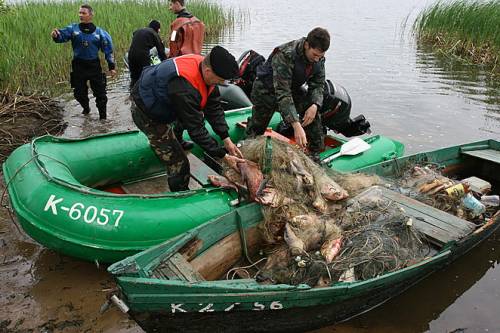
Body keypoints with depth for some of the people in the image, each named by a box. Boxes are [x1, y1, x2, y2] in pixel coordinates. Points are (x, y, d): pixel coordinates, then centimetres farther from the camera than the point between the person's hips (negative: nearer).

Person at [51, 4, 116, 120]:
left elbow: (108, 49, 1)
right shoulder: (73, 29, -2)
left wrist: (112, 67, -1)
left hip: (94, 66, -1)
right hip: (78, 66, 1)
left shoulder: (99, 32, -2)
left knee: (100, 93, 3)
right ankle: (86, 108, 43)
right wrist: (56, 35, -41)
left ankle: (103, 117, 17)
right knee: (79, 93, 12)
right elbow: (62, 35, -16)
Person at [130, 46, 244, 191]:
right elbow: (196, 129, -33)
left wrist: (226, 139, -9)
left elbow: (214, 107, -6)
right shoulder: (184, 87, -40)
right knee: (178, 164, -8)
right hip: (147, 115, -8)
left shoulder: (205, 66, -14)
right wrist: (223, 155, -27)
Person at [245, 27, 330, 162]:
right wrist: (296, 125, -51)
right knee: (256, 128, 2)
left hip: (293, 89, 5)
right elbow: (282, 93, -43)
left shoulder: (319, 58, -16)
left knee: (312, 110, -13)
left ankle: (315, 154, -2)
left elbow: (317, 85, -8)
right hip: (268, 89, -5)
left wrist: (315, 105, -32)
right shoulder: (285, 55, -38)